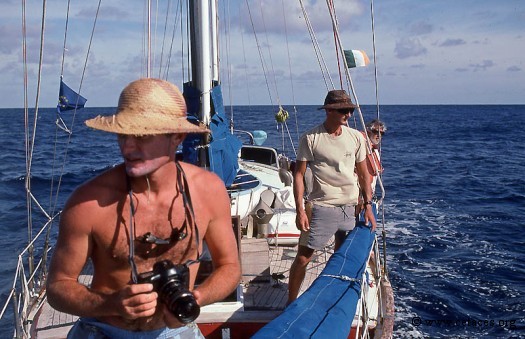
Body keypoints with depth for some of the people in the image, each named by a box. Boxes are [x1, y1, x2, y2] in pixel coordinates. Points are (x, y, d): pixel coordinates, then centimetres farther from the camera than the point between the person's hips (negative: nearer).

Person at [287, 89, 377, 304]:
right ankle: (291, 303, 10)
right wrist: (300, 210, -11)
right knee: (303, 257, -4)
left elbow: (363, 174, 14)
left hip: (351, 208, 4)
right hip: (322, 207, -4)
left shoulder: (356, 137, 6)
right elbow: (299, 174, -5)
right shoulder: (310, 138, -7)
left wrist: (368, 205, 9)